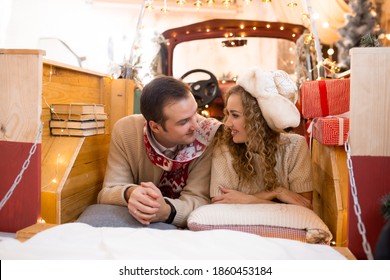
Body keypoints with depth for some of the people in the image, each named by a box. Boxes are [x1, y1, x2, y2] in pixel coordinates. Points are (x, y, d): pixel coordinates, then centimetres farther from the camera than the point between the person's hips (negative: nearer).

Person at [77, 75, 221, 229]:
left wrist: (166, 211, -44)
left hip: (178, 226, -1)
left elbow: (199, 199, -22)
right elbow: (107, 193, -13)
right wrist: (129, 193, -37)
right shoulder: (125, 131, -15)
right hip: (131, 218, 2)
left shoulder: (210, 134, -21)